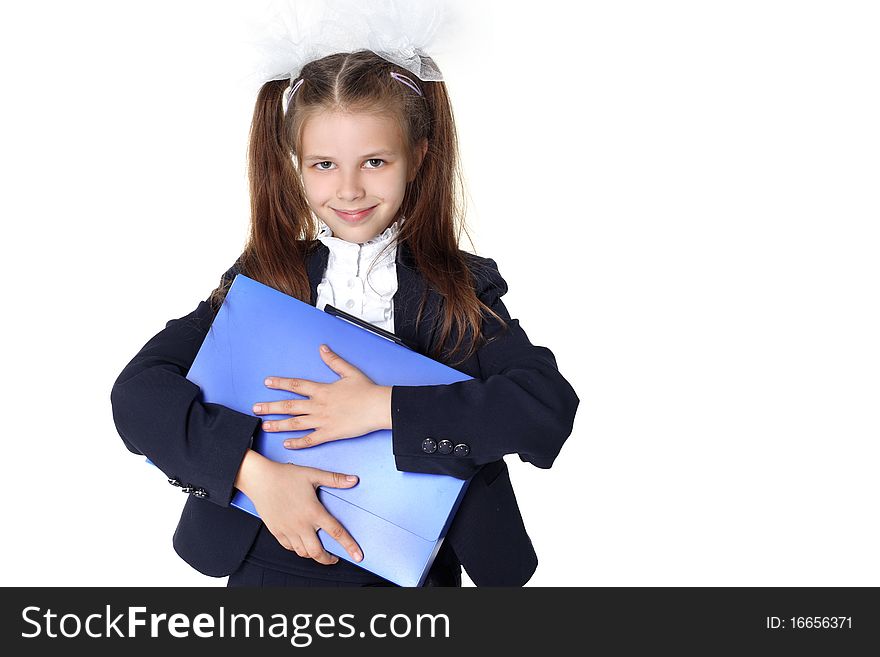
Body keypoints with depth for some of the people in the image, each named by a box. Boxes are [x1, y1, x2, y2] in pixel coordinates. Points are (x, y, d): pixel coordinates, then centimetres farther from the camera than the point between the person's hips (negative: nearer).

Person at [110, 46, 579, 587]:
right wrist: (252, 471, -27)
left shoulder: (461, 289, -8)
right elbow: (136, 391, -14)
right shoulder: (263, 279, -6)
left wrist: (385, 407, -27)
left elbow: (551, 407, -22)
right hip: (272, 566, 1)